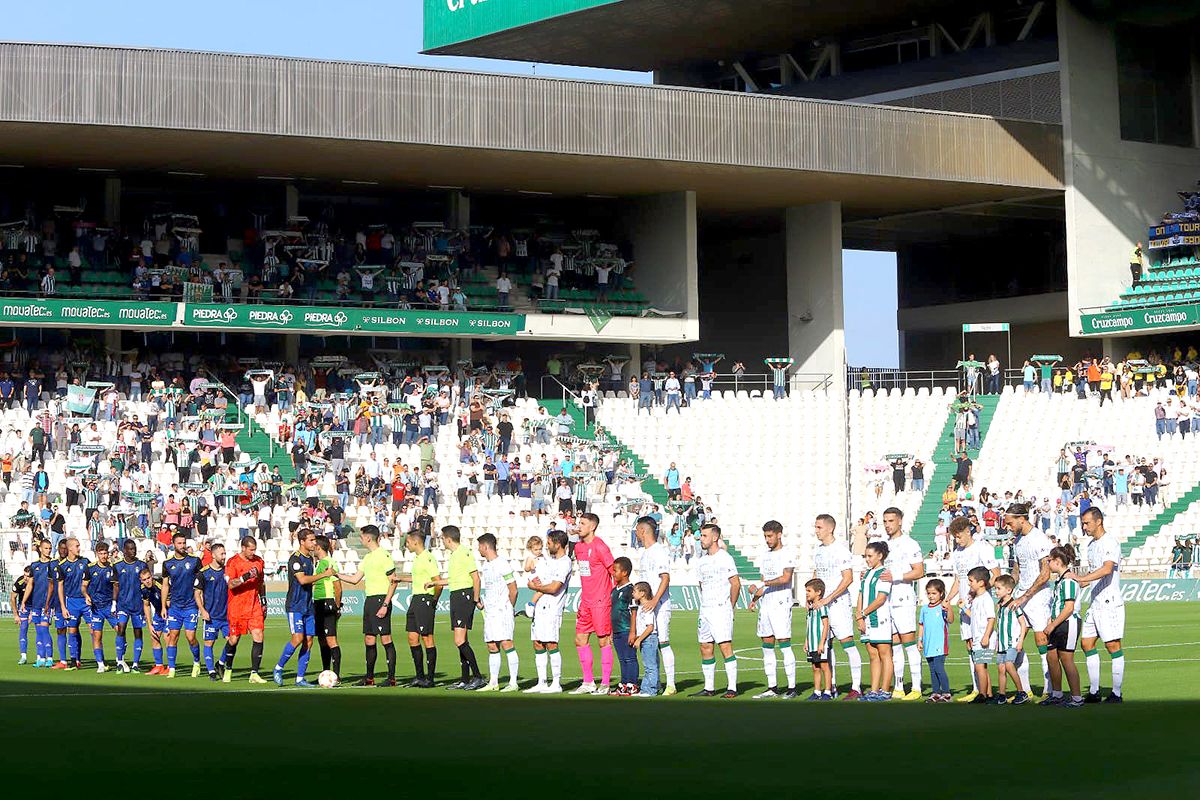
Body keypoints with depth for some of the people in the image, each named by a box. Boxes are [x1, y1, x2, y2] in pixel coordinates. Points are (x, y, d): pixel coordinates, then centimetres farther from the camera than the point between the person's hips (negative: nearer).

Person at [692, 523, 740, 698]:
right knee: (705, 648, 7)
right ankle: (709, 688, 13)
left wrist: (729, 607, -1)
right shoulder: (702, 561, 16)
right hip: (705, 610, 8)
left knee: (725, 646, -12)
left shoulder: (725, 558, -7)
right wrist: (705, 606, 14)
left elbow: (736, 584, -7)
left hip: (721, 610, -8)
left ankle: (732, 688, -12)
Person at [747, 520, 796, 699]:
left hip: (781, 604, -8)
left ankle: (792, 688, -7)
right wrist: (755, 598, 12)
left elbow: (785, 578, -20)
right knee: (767, 647, 8)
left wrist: (763, 585, -23)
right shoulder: (765, 556, 18)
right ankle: (772, 688, 13)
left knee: (784, 644, -10)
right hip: (765, 605, 8)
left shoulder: (787, 556, -6)